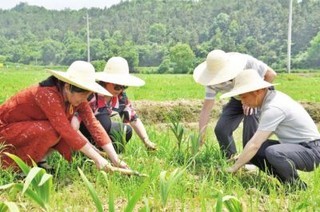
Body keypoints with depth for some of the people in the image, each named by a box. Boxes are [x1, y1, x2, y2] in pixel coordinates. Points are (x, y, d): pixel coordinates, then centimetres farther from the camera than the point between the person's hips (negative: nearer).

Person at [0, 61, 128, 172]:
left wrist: (116, 160, -22)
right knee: (52, 132, -31)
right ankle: (14, 164, -12)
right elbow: (66, 130, -36)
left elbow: (93, 124, -15)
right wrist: (97, 159, -35)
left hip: (32, 127, 7)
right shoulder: (48, 94, -33)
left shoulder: (75, 97, -11)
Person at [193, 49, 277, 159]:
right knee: (220, 129, -12)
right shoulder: (213, 83, -25)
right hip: (237, 98, 4)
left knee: (250, 115, -33)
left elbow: (271, 74, -24)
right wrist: (200, 138, -26)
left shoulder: (247, 62, -36)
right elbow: (206, 109, -21)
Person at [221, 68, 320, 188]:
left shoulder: (273, 108, -25)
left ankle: (297, 187, -10)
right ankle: (287, 182, 5)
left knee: (273, 153, -37)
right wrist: (243, 155, 10)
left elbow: (255, 144, -25)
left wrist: (233, 169, -16)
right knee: (253, 152, 0)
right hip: (295, 146, 9)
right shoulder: (272, 97, 4)